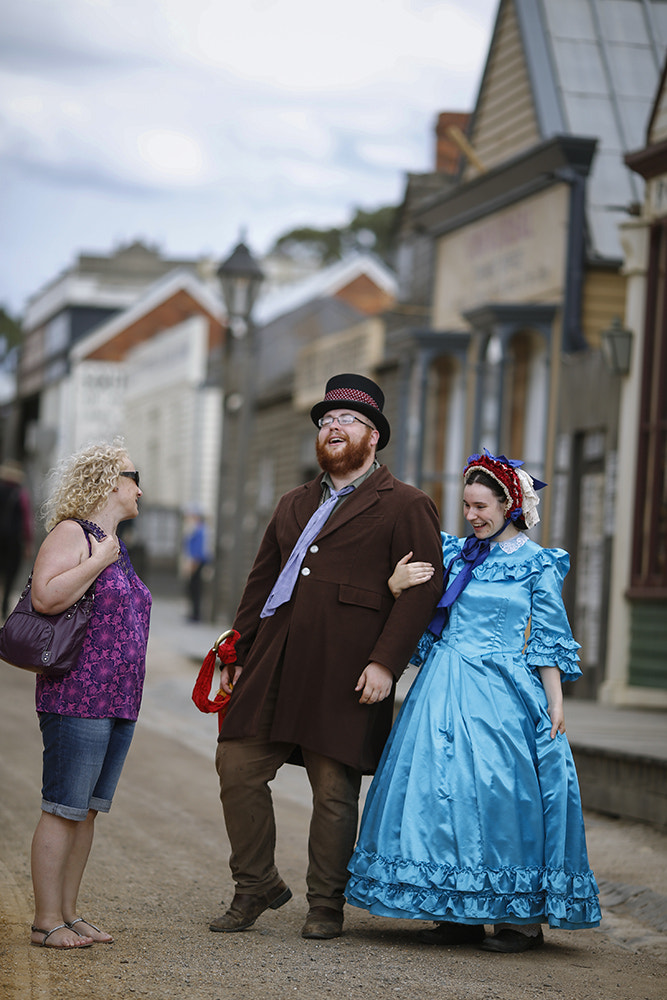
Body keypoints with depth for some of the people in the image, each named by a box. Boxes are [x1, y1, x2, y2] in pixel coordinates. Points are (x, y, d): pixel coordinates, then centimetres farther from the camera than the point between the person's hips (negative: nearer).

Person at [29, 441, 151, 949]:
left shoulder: (116, 546, 19)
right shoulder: (70, 534, -8)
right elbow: (46, 597, -23)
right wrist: (98, 561, -17)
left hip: (119, 700, 9)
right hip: (77, 699, -9)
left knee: (88, 810, 10)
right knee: (63, 811, -6)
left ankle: (69, 912, 16)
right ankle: (47, 920, -1)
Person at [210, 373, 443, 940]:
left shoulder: (405, 506, 2)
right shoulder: (294, 506, 22)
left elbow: (423, 589, -7)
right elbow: (261, 582, 24)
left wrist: (385, 663, -15)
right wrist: (239, 654, 16)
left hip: (344, 675, -6)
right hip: (273, 669, 6)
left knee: (334, 792, -1)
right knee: (237, 768, 2)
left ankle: (327, 905, 13)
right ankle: (256, 887, 17)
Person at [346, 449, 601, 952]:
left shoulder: (537, 564, 1)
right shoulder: (454, 553, 11)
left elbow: (549, 639, 2)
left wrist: (555, 703, -3)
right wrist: (397, 586, -8)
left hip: (502, 695, -4)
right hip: (446, 688, 4)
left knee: (503, 793, -7)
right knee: (444, 788, -1)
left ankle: (523, 916, 3)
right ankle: (460, 913, 7)